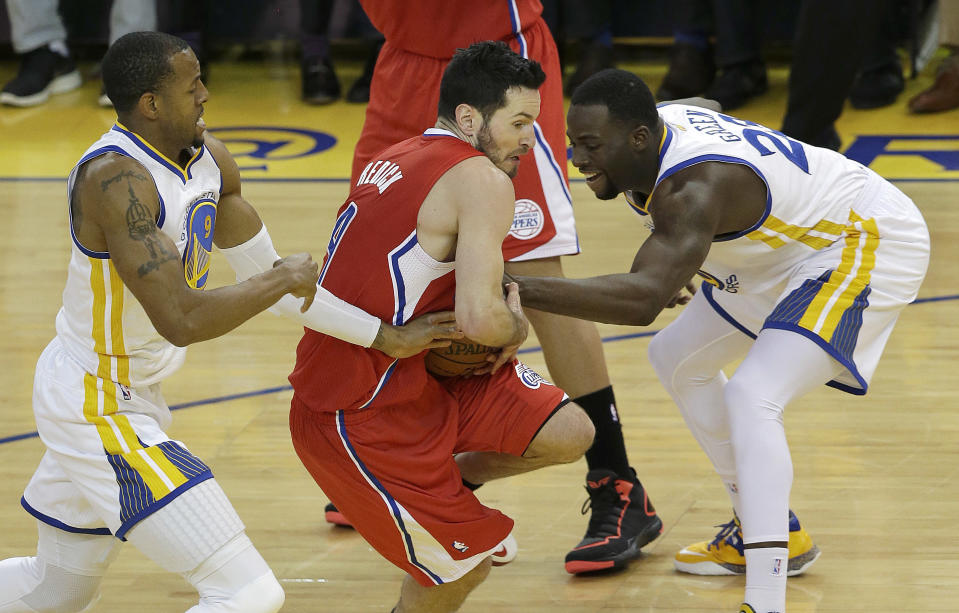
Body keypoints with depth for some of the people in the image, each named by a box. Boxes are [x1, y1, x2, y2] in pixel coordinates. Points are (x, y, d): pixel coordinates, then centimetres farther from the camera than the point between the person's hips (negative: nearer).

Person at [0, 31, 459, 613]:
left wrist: (386, 337, 9)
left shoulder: (210, 160, 1)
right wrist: (283, 280, -19)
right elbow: (181, 320, -33)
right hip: (100, 409, -10)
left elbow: (270, 274, 12)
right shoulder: (116, 178, -27)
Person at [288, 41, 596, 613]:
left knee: (569, 434, 2)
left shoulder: (394, 160, 10)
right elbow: (480, 318, -29)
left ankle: (448, 479, 25)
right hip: (357, 420, -9)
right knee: (462, 566, 2)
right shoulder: (483, 181, -18)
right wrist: (516, 328, -6)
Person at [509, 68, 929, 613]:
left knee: (752, 397, -28)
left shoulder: (694, 187, -36)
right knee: (679, 359, 20)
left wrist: (522, 289, -57)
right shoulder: (659, 124, -9)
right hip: (790, 251, 11)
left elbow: (644, 299, -52)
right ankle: (771, 532, 31)